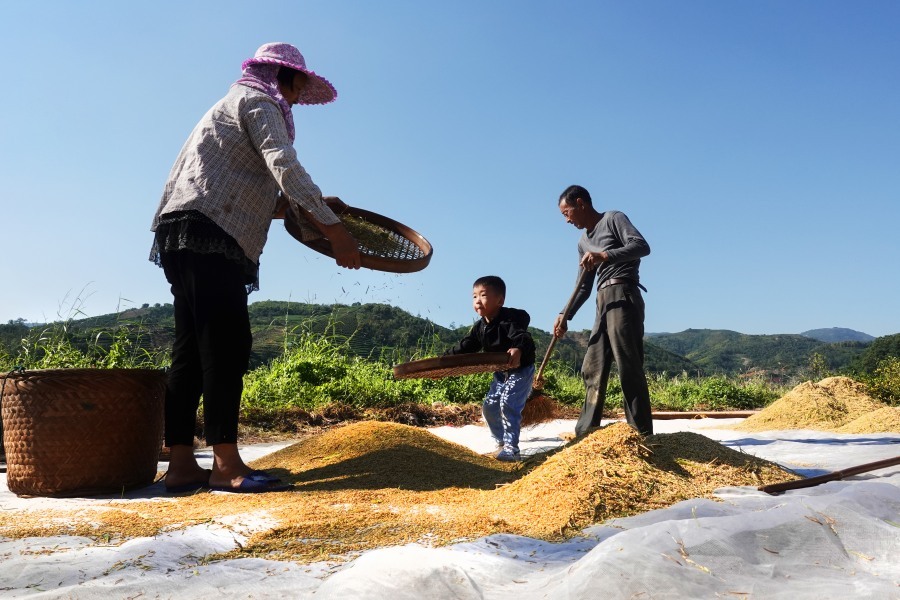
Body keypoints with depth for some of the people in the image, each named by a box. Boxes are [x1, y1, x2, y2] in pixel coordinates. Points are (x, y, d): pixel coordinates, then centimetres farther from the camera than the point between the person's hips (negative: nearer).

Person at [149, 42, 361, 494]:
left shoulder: (236, 106, 32)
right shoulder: (258, 102, 3)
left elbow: (255, 194, 25)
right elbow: (285, 166, -15)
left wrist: (309, 207, 16)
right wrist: (333, 228, -18)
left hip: (186, 236, 10)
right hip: (206, 235, -10)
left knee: (193, 350, 4)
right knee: (227, 344, -14)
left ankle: (181, 464, 6)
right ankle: (226, 465, -15)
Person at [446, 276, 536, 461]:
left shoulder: (510, 319, -25)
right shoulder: (479, 327, 0)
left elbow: (522, 336, -43)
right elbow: (464, 347, 1)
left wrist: (518, 350, -67)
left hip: (521, 370, -9)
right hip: (501, 373, 9)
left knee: (508, 404, -22)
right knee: (489, 406, 9)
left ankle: (511, 448, -18)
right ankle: (501, 442, 25)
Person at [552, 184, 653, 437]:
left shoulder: (613, 219, 3)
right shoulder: (584, 243, 23)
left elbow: (642, 246, -14)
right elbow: (583, 287, 23)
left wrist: (604, 256, -24)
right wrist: (565, 316, 12)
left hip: (623, 298, -8)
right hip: (603, 303, 8)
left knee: (628, 366, -12)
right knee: (592, 369, 5)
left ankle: (641, 433, -11)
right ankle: (585, 433, 7)